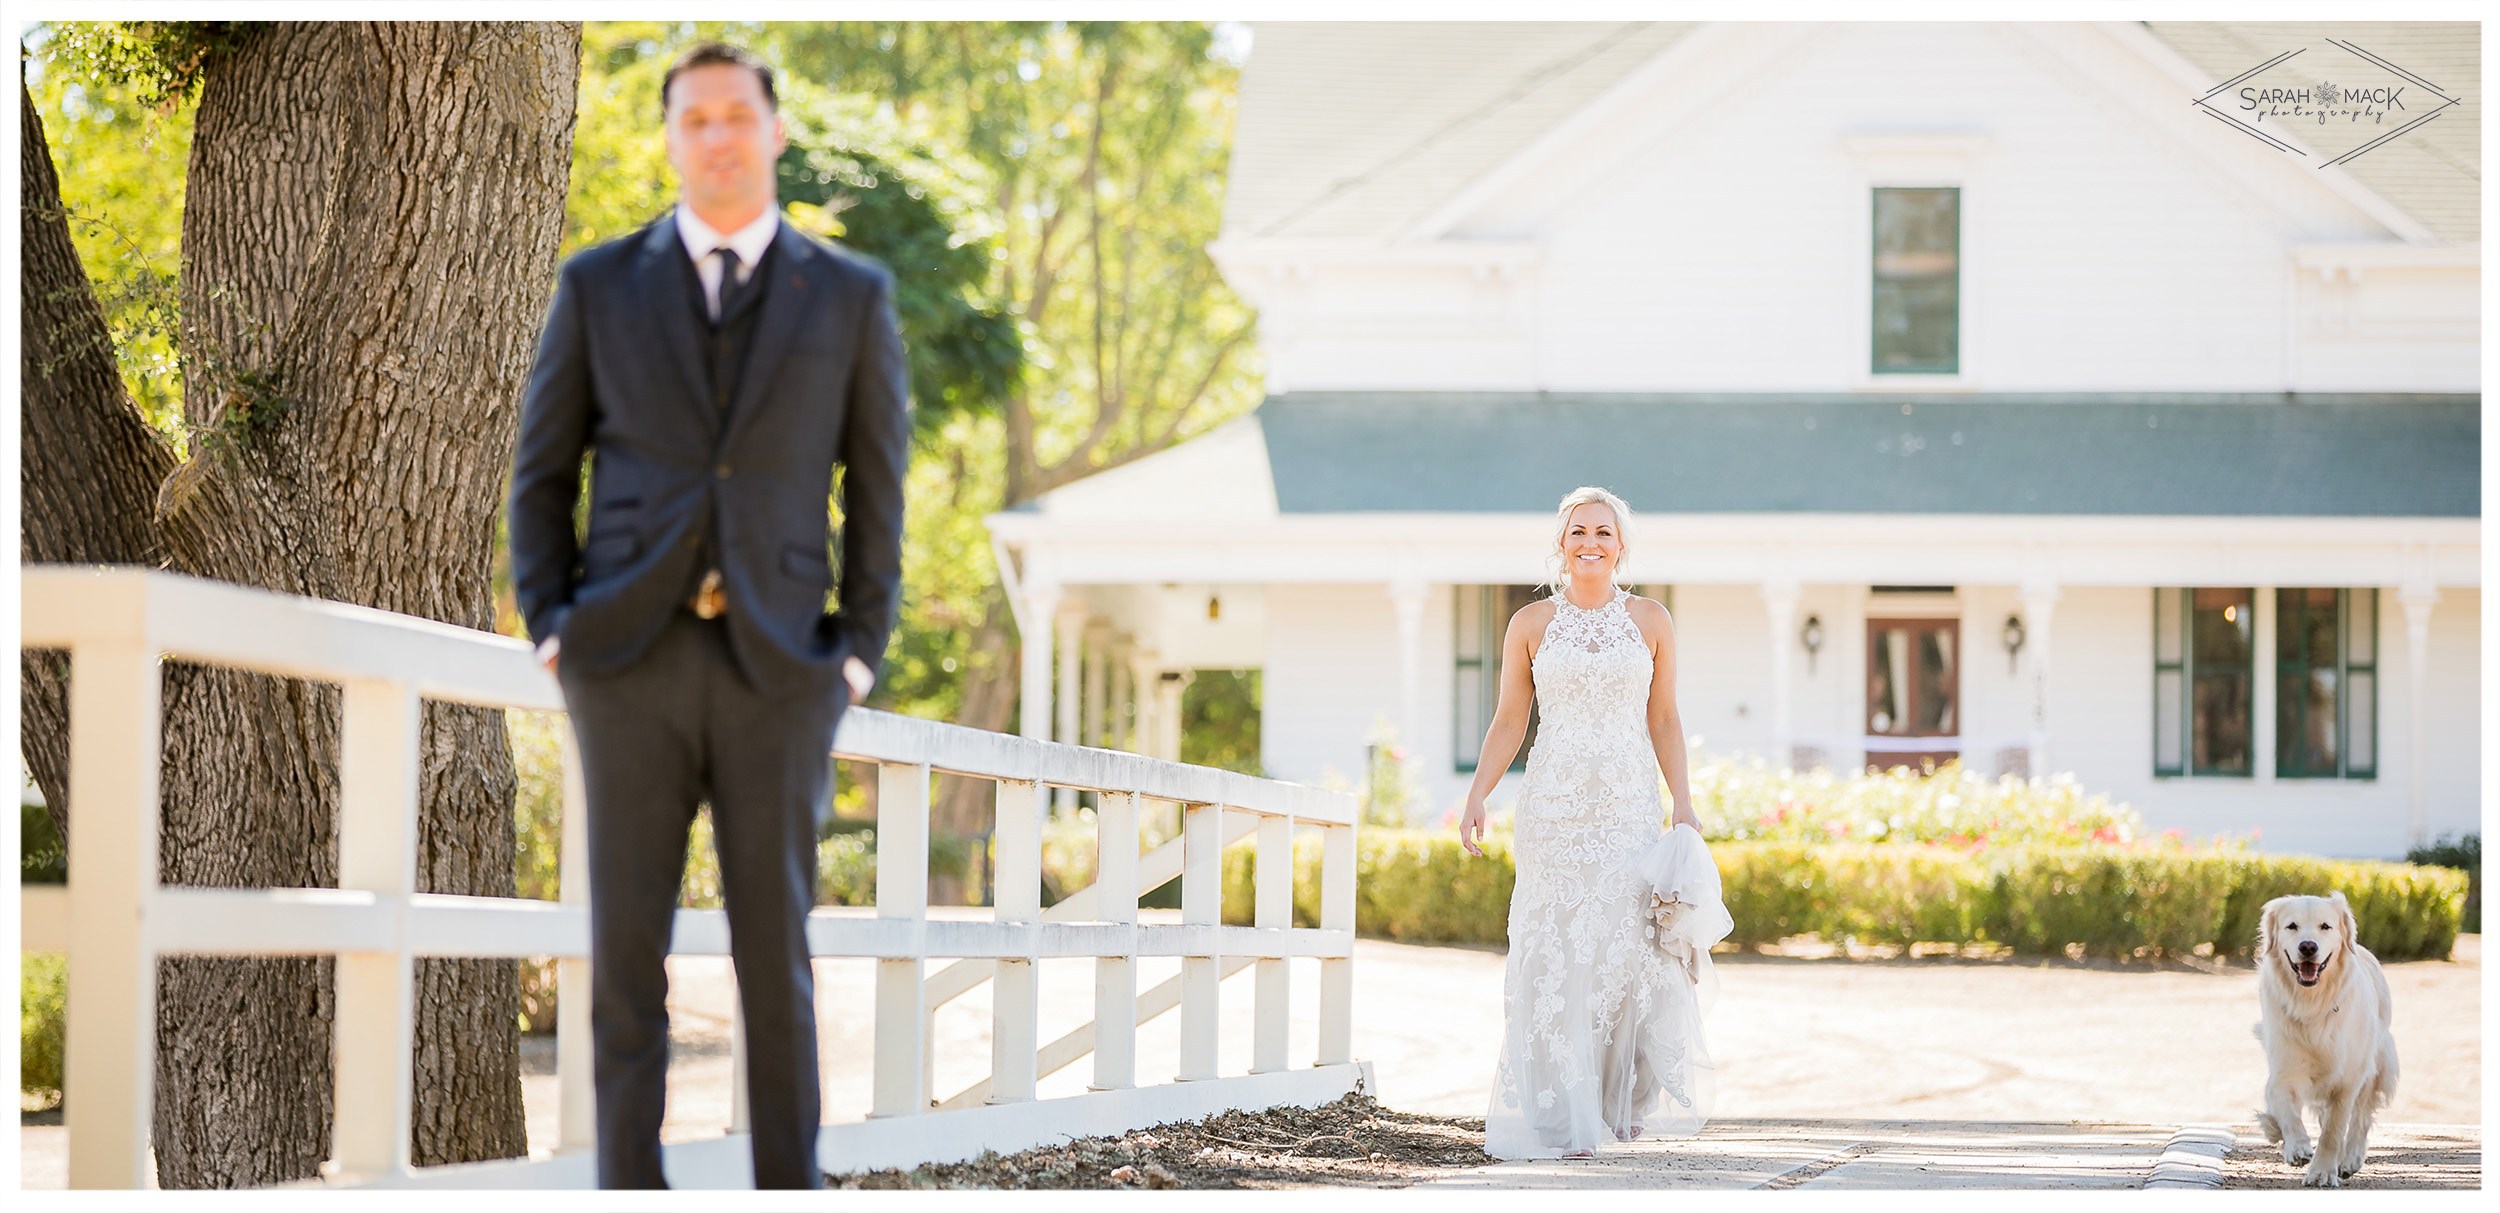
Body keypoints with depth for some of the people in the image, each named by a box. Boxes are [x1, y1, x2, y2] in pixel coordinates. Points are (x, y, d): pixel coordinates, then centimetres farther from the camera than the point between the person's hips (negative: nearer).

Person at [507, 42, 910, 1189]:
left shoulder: (850, 297, 6)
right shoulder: (599, 285, 6)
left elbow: (876, 489, 8)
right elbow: (543, 472, 10)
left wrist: (860, 653, -1)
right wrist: (552, 630, -2)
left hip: (774, 668, 0)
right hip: (632, 660, 0)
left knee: (775, 954, 0)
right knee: (626, 951, -1)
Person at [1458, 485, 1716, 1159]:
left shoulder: (1651, 622, 7)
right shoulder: (1531, 625, 6)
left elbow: (1663, 720, 9)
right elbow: (1509, 722, 6)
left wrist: (1683, 806, 2)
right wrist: (1477, 796, -5)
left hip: (1629, 807, 0)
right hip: (1553, 810, 0)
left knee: (1637, 947, -7)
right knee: (1555, 958, -4)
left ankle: (1628, 1099, 8)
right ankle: (1563, 1119, 0)